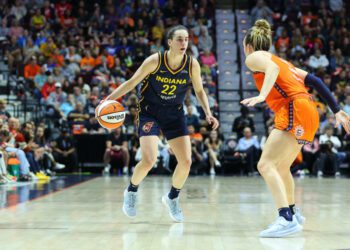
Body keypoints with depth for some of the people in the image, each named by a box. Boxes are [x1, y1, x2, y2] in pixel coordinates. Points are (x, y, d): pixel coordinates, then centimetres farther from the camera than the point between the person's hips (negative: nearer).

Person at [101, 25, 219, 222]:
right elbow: (131, 83, -10)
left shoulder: (192, 64, -11)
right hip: (150, 112, -3)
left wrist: (208, 113, -8)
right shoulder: (155, 61, -19)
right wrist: (108, 99, -18)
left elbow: (200, 91, 5)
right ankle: (131, 191, 13)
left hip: (175, 114, 4)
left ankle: (172, 198, 23)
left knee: (186, 161, -4)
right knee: (149, 160, -18)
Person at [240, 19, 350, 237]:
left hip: (295, 110, -9)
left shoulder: (254, 57, 6)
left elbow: (272, 68, -18)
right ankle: (293, 213, 37)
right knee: (281, 167, 23)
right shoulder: (282, 61, 28)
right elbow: (314, 80, 21)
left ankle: (286, 219, -29)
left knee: (266, 164, -16)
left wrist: (262, 96, -33)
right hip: (308, 113, 9)